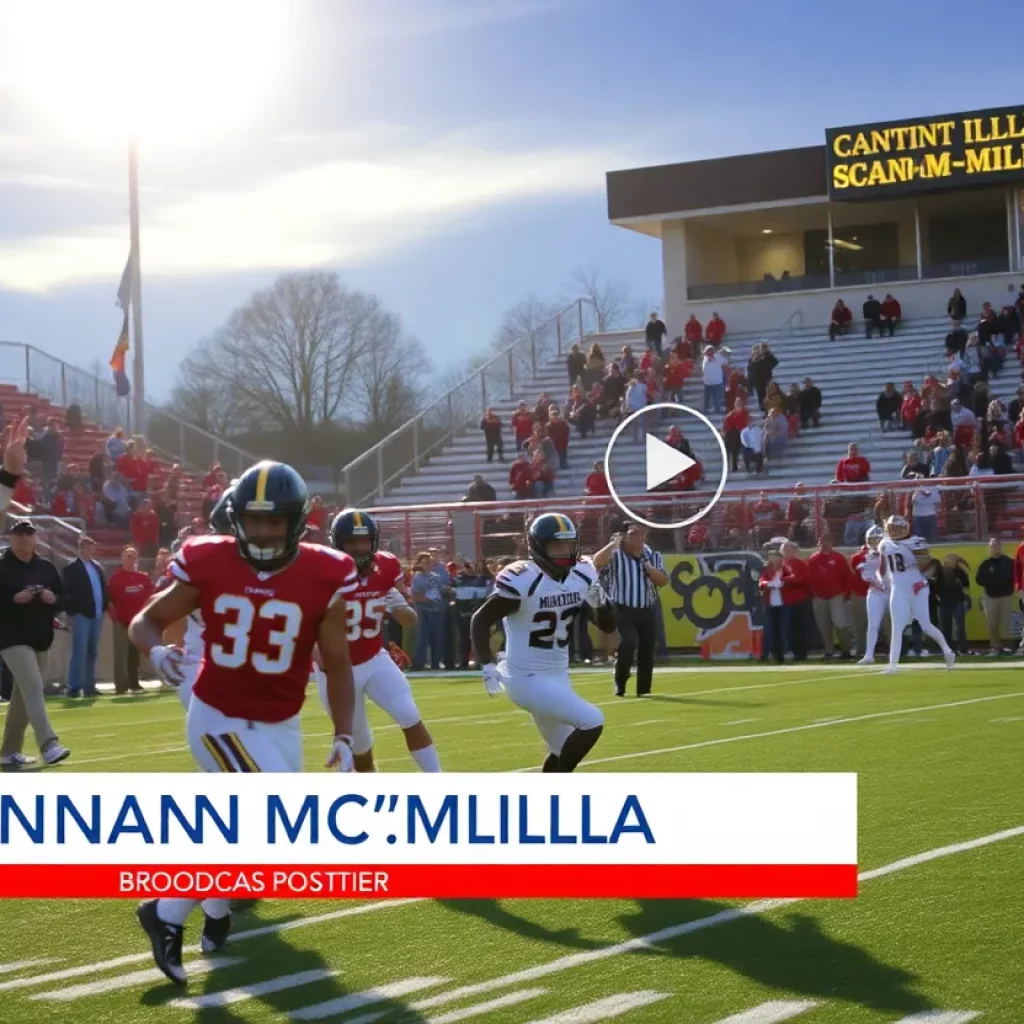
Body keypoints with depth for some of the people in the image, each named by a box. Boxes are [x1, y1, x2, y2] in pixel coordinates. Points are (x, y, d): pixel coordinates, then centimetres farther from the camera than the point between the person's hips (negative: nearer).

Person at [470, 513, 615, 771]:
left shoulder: (582, 576, 0)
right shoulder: (523, 580, -21)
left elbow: (607, 626, 6)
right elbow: (481, 620, -14)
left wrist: (599, 602, -14)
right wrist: (487, 666, -24)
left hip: (558, 676, 8)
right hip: (527, 679, -8)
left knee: (565, 750, 17)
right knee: (591, 723, -19)